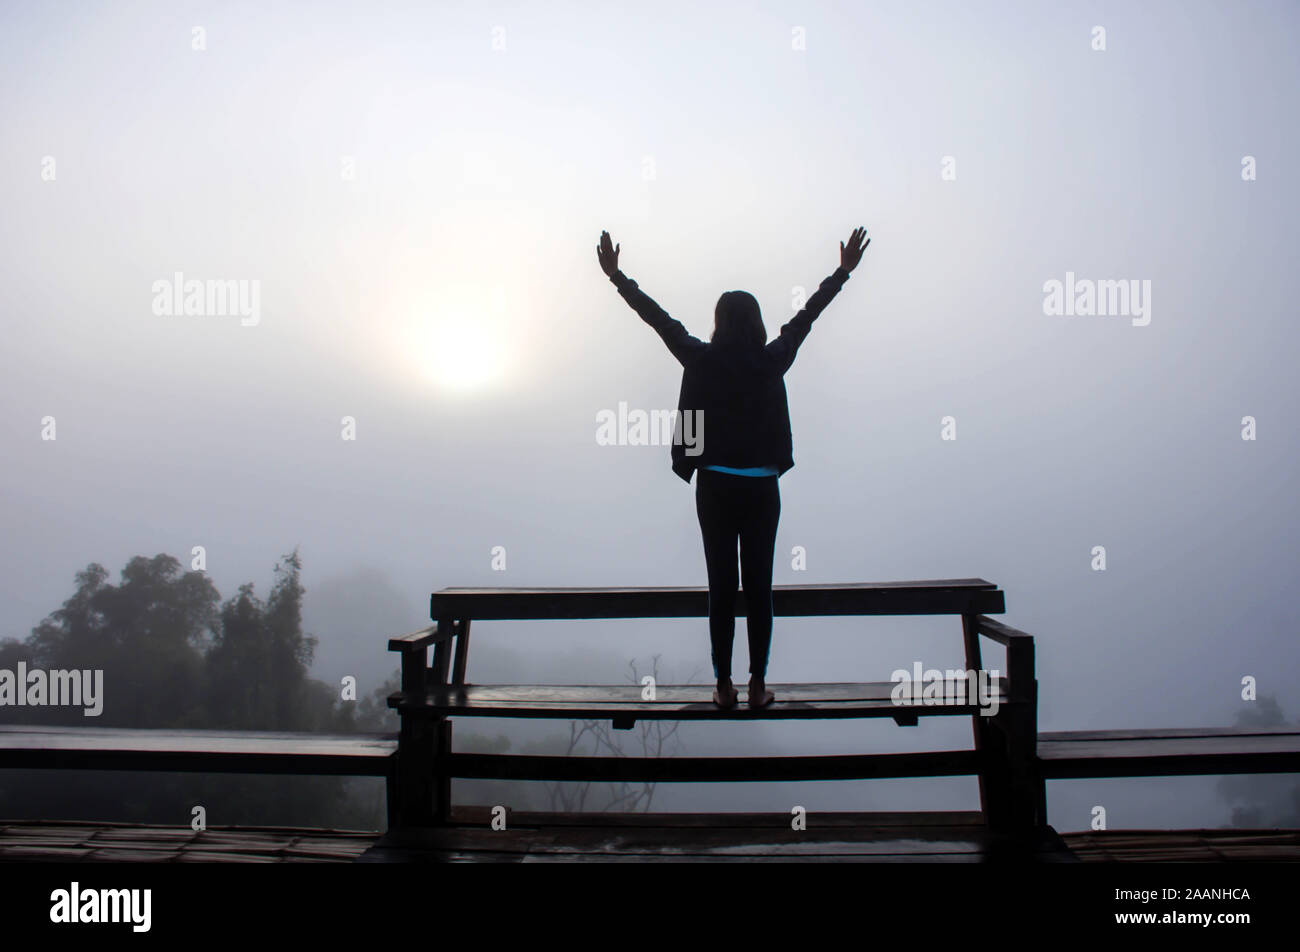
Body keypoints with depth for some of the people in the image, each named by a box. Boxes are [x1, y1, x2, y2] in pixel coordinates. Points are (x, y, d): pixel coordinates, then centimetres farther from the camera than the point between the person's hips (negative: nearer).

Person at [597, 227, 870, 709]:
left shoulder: (701, 360, -5)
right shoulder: (772, 362, -5)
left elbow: (658, 318, 0)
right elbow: (806, 316, 4)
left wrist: (616, 275, 8)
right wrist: (844, 271, 15)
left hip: (715, 487, 0)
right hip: (761, 488, 0)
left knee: (721, 586, 5)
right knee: (759, 586, 5)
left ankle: (724, 686, 8)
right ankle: (758, 685, 9)